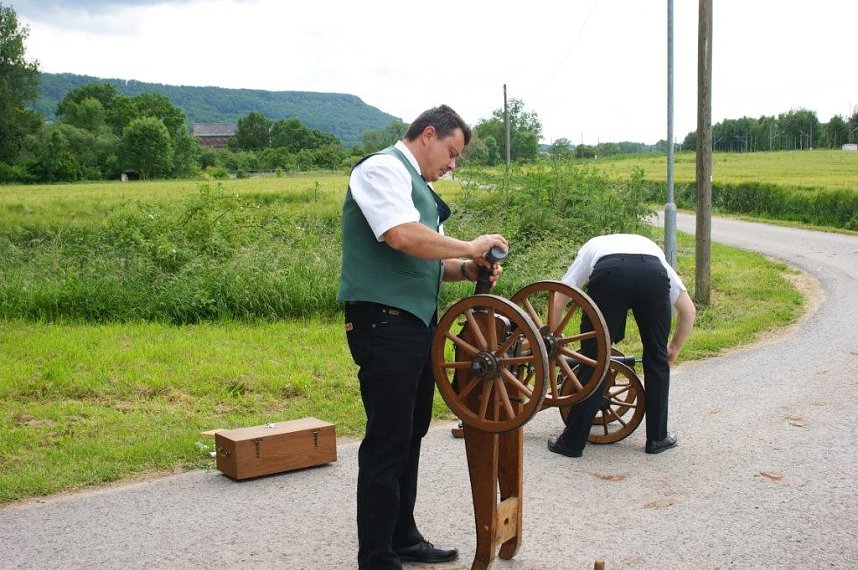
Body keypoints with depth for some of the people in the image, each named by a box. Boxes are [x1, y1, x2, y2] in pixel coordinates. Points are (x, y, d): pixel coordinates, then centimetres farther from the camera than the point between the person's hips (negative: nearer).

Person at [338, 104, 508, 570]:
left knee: (410, 436, 17)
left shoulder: (417, 185, 22)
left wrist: (467, 269, 3)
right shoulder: (383, 168, -8)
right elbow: (402, 236, -25)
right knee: (387, 443, -5)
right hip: (386, 323, -10)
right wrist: (469, 247, -13)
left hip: (417, 323, 10)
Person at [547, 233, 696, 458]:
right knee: (657, 360, 20)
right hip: (653, 274, 2)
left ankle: (572, 441, 16)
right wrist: (674, 348, 50)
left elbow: (557, 300, 29)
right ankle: (657, 438, 30)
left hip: (608, 273, -1)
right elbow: (689, 311, 36)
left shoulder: (592, 248, 42)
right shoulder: (652, 248, 43)